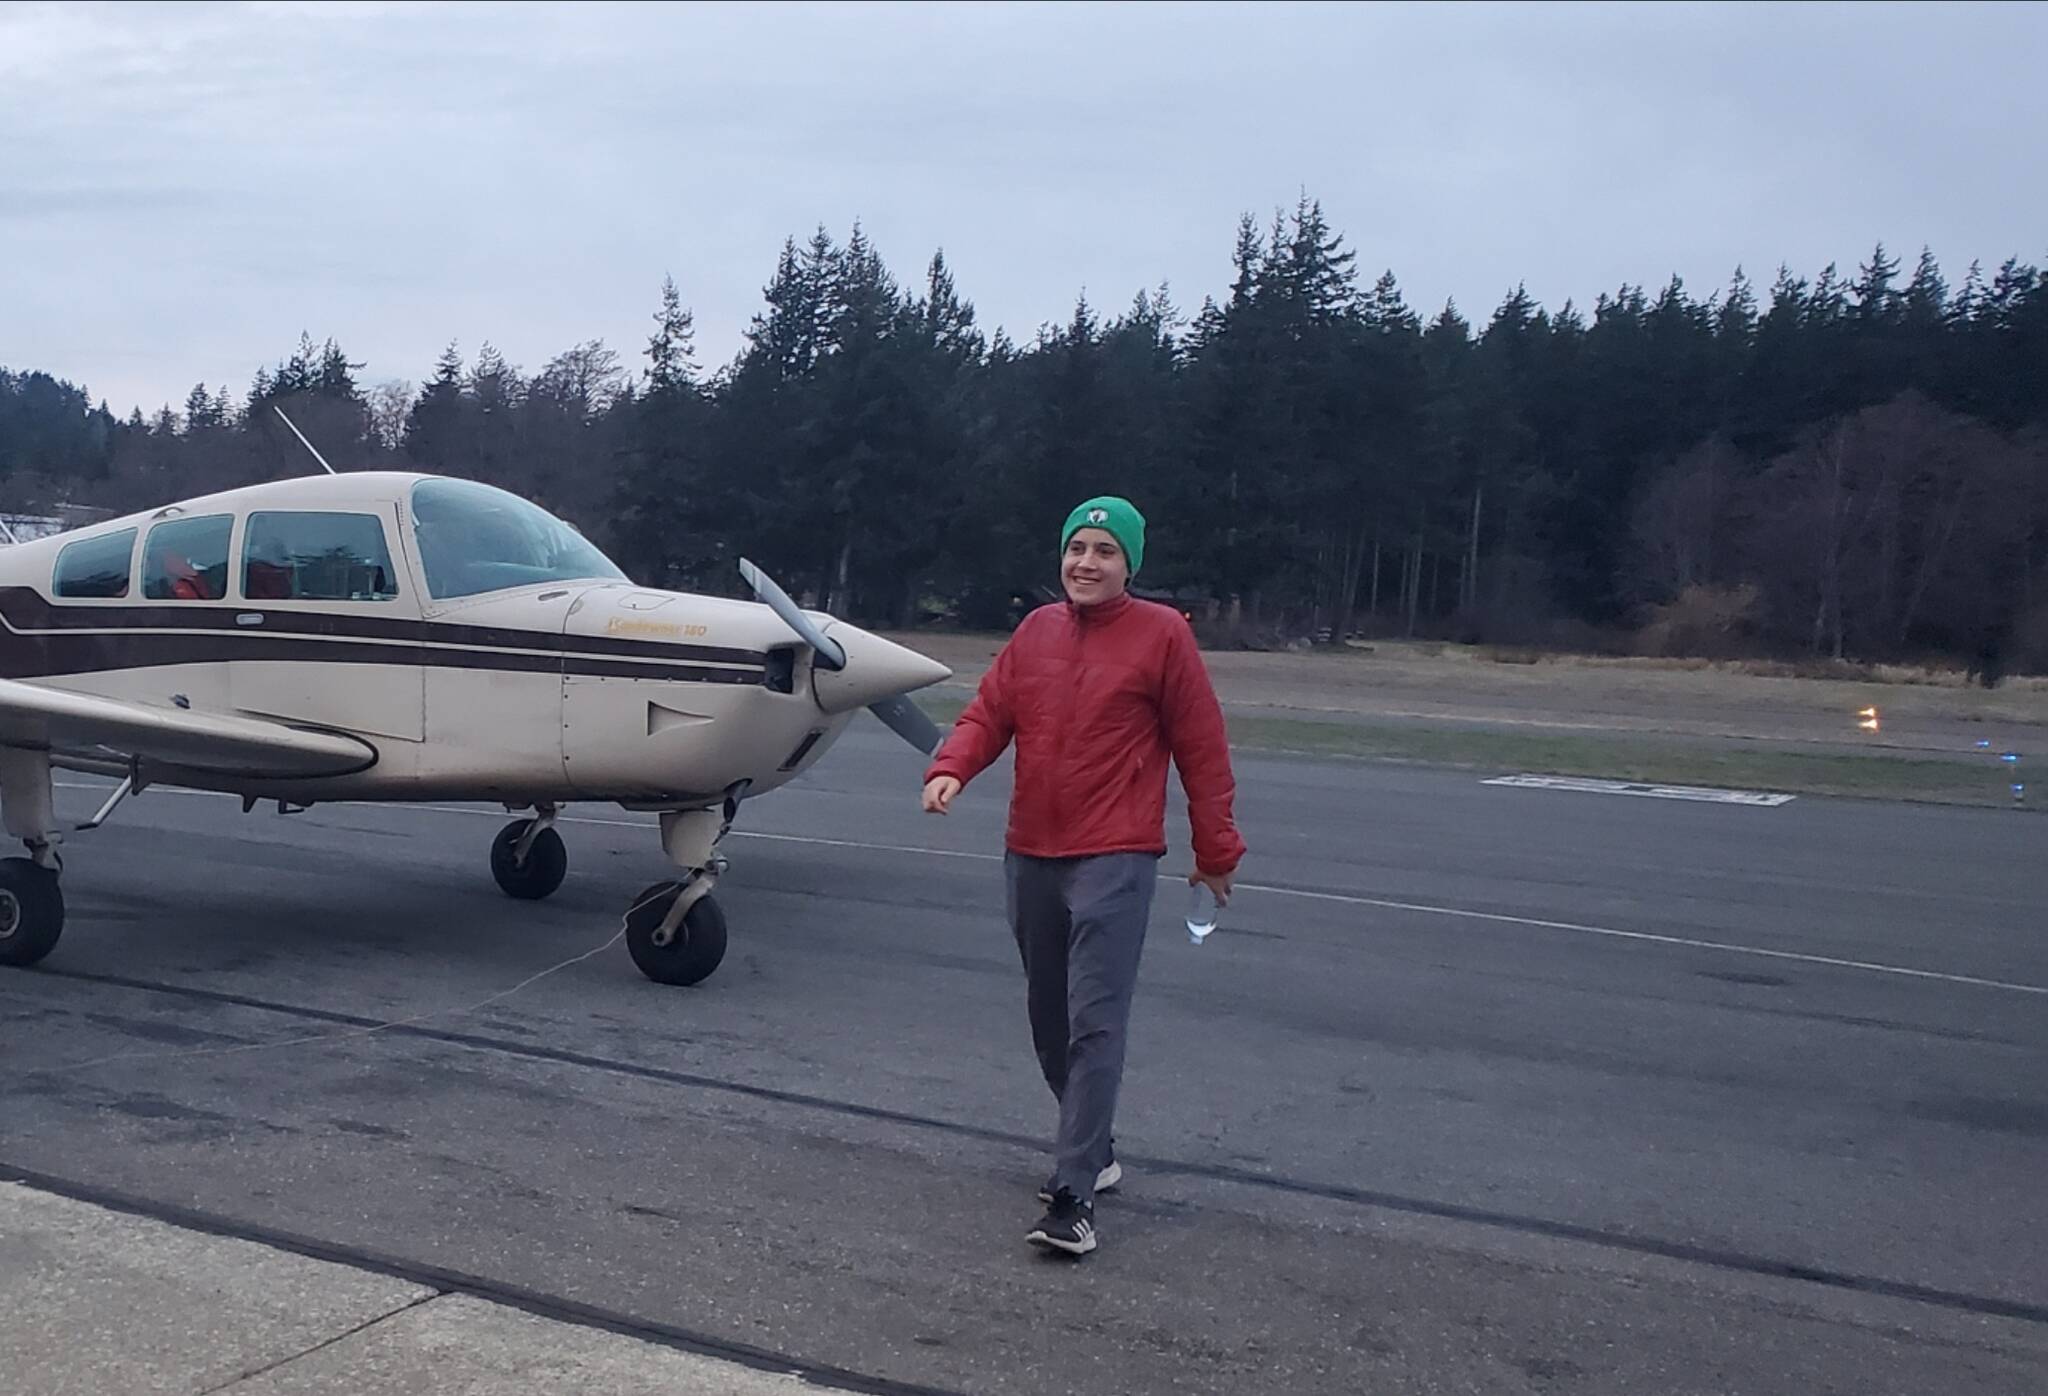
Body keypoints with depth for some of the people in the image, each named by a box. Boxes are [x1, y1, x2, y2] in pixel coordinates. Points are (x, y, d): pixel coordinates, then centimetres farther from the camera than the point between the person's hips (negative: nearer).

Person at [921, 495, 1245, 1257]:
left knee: (1094, 1025, -11)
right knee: (1049, 1019, 15)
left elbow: (1201, 748, -1)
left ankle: (1073, 1195, -9)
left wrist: (1215, 850, 2)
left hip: (1115, 862, -6)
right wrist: (951, 768, -14)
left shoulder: (1161, 632, -4)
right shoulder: (1037, 630, 10)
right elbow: (989, 711, 7)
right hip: (1030, 856, 6)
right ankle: (1092, 1149, 33)